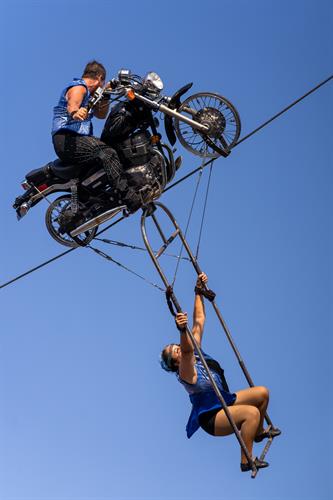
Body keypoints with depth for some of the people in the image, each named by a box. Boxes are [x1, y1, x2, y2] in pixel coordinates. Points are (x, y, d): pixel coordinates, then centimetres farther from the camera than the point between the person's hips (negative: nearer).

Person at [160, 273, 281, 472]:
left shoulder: (196, 353, 6)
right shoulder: (186, 371, -18)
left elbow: (199, 320, 7)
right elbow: (187, 348, -42)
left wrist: (199, 291, 6)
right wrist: (182, 330, -61)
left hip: (225, 404, 10)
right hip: (211, 418, -10)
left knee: (262, 393, 4)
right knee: (252, 412, -30)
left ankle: (259, 432, 24)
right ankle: (246, 461, -23)